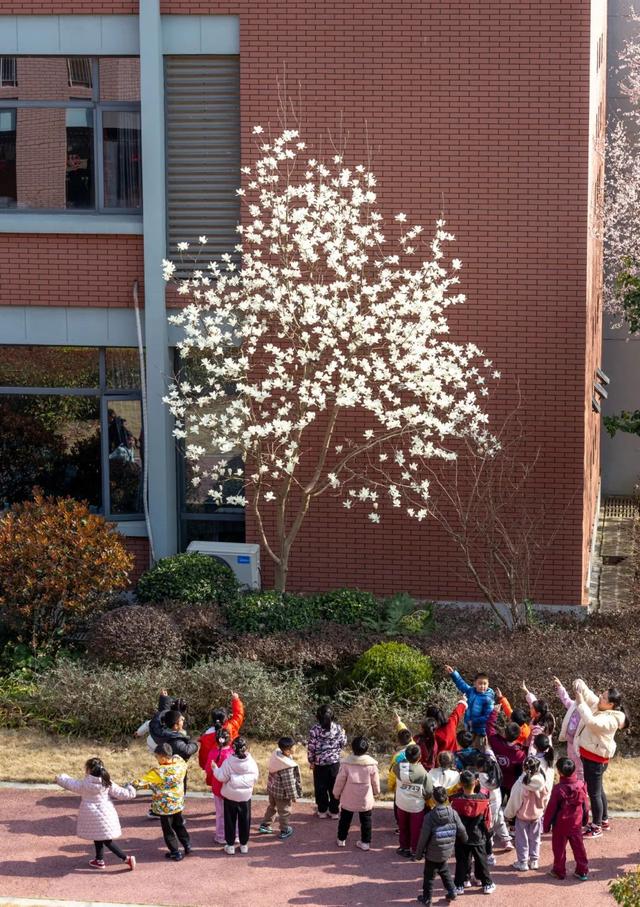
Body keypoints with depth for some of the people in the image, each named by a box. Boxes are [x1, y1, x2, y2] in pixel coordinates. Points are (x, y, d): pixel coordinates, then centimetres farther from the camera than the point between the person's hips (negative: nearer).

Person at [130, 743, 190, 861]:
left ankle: (175, 853, 17)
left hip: (165, 806, -5)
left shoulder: (157, 773, -28)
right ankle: (187, 845, 34)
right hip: (178, 803, 5)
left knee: (168, 830, 11)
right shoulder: (180, 765, -15)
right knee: (179, 825, 26)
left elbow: (141, 783, -23)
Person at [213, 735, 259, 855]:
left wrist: (215, 768, 2)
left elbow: (222, 777, -14)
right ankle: (244, 845, 21)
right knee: (244, 820, 14)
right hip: (245, 795, 1)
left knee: (230, 820, 10)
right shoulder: (251, 762, -10)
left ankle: (230, 846, 13)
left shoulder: (228, 762, -17)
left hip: (230, 796, -1)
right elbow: (255, 777, -1)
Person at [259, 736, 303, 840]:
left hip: (272, 788, 8)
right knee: (284, 811, 14)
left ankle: (264, 825, 41)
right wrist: (294, 796, -13)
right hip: (282, 793, -8)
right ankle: (284, 831, 31)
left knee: (271, 807, 28)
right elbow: (289, 784, -27)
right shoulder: (287, 767, -35)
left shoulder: (276, 754, -11)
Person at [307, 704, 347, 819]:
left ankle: (322, 811, 22)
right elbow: (343, 743, 1)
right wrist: (343, 734, 22)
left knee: (320, 788, 13)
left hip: (320, 763, -2)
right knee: (334, 787, 13)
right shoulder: (337, 727, -8)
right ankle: (334, 811, 19)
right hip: (334, 762, 2)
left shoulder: (315, 729, -14)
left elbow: (311, 747, -10)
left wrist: (311, 761, 4)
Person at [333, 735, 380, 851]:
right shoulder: (372, 764, -15)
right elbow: (375, 782, -3)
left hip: (348, 799, 0)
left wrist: (336, 793, 7)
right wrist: (376, 792, 18)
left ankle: (341, 840, 31)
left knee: (345, 819, 19)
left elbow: (340, 781, -10)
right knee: (366, 821, 16)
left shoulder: (346, 763, -19)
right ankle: (365, 842, 20)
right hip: (365, 800, 0)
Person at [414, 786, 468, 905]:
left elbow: (423, 837, -16)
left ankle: (426, 898, 23)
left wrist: (418, 854, -4)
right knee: (444, 871, 28)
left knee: (429, 875, 13)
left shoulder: (429, 817, -21)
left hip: (433, 854, -4)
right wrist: (465, 841, 21)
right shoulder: (453, 814, -11)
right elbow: (462, 831, -2)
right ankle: (451, 892, 28)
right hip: (447, 852, 4)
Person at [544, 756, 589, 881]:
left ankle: (559, 871, 19)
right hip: (576, 824, 4)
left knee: (559, 848, 10)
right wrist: (585, 819, 21)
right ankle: (582, 871, 19)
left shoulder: (558, 789, -22)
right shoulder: (581, 786, -8)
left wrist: (546, 825, -3)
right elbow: (585, 805, 6)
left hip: (560, 825, -4)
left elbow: (551, 809, -14)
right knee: (578, 847, 14)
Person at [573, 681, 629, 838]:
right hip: (589, 755, 10)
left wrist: (580, 703, -34)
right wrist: (580, 686, -11)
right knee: (598, 789, 22)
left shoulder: (611, 720, -26)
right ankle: (604, 821, 36)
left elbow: (591, 722, -41)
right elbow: (587, 694, 9)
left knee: (594, 792, -1)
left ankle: (596, 827, 10)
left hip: (596, 758, -10)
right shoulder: (598, 706, 0)